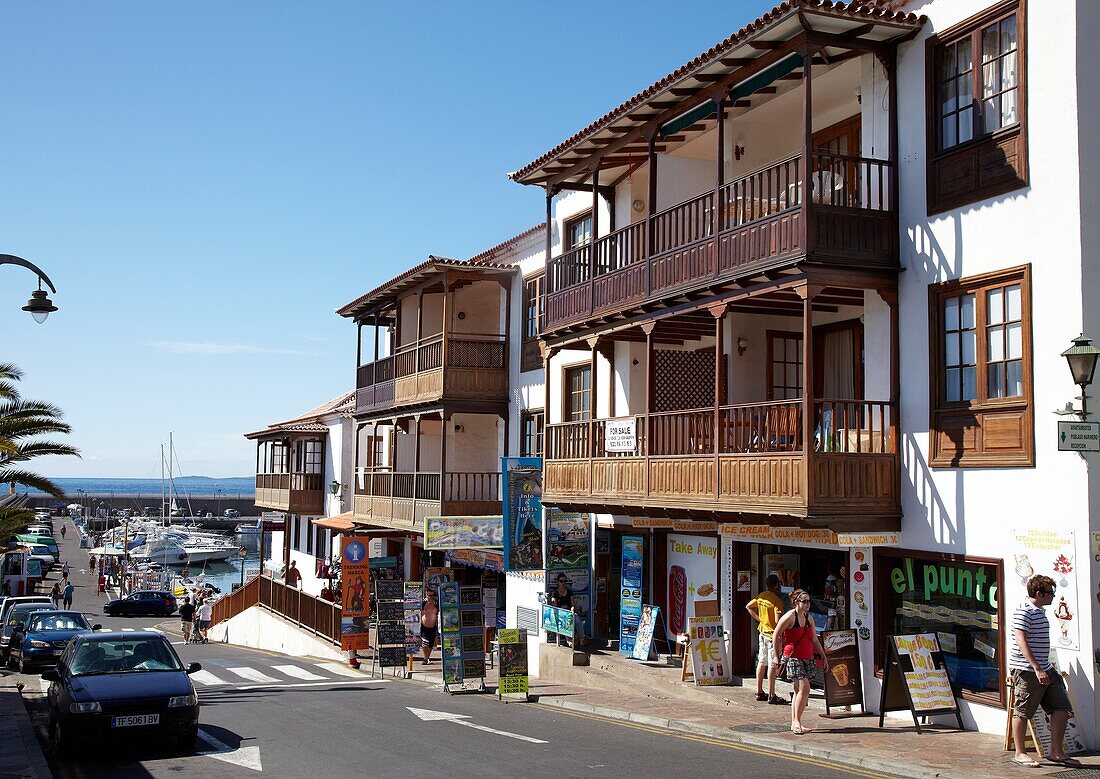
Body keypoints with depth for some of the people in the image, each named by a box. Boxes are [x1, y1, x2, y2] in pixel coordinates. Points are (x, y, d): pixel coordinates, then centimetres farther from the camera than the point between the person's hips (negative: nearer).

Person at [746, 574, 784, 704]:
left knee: (762, 662, 13)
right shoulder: (776, 600, -19)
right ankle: (771, 695, -3)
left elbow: (748, 607, 17)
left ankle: (759, 692, 19)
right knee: (773, 664, -5)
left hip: (763, 632, 8)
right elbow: (778, 620, -25)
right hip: (773, 634, -8)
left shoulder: (761, 596, 5)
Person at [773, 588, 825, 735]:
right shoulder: (789, 616, -10)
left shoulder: (809, 618, 11)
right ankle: (797, 722, -10)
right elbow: (776, 636, -7)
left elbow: (815, 640, 18)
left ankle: (794, 724, 16)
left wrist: (823, 656, 13)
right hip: (793, 657, -7)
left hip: (807, 658, 7)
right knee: (804, 688, -16)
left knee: (799, 690, 9)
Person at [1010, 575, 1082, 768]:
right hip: (1026, 670, -10)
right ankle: (1020, 754, 9)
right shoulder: (1024, 611, -14)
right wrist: (1037, 669, -26)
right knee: (1022, 712, 0)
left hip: (1045, 669, 10)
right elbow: (1021, 641, -22)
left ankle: (1056, 752, 13)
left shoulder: (1040, 611, 16)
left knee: (1061, 708, 6)